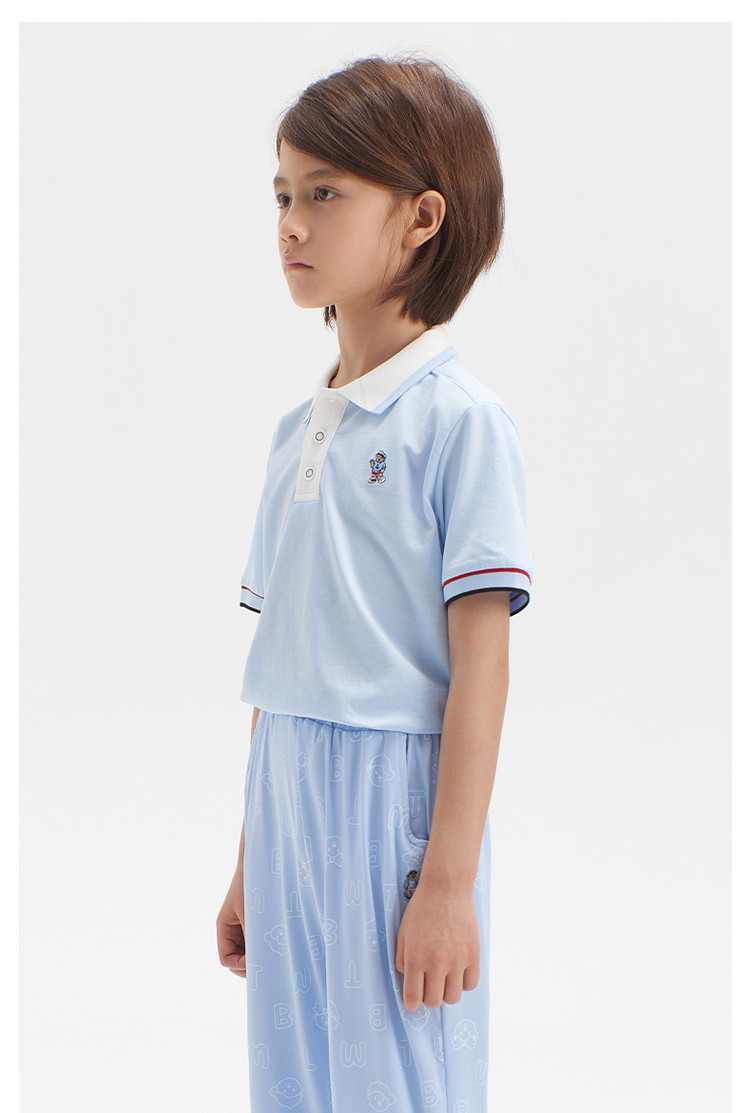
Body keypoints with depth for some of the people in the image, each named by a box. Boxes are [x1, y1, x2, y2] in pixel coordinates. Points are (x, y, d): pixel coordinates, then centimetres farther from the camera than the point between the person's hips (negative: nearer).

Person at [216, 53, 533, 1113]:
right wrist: (251, 859, 18)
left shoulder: (459, 420, -9)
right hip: (288, 798, 7)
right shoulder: (297, 431, 12)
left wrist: (448, 881, -16)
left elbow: (479, 665, -13)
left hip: (394, 800, -6)